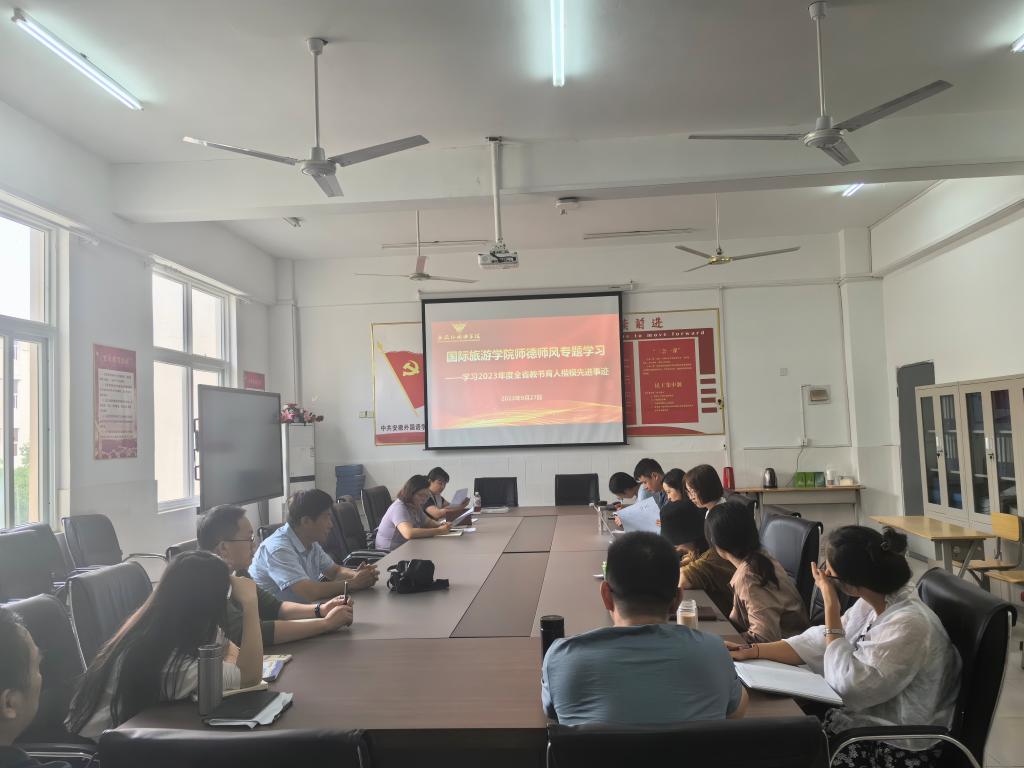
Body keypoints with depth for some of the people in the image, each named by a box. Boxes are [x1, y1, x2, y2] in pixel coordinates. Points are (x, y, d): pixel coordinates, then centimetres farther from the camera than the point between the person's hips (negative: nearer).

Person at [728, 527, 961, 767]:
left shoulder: (909, 625, -28)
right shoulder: (873, 601, -3)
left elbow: (847, 687, -27)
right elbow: (818, 643, 2)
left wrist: (831, 606, -25)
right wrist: (751, 651, -6)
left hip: (895, 748, -7)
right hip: (862, 717, 7)